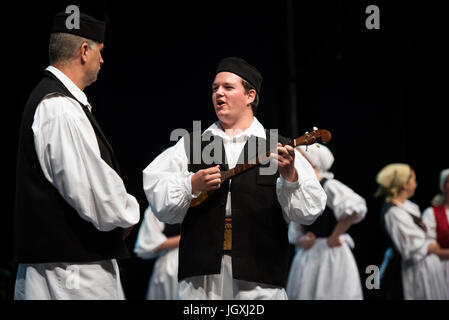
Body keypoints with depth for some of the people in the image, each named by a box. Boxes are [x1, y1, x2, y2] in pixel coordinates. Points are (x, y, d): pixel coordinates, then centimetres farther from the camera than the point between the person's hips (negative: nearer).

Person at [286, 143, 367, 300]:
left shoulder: (328, 186, -9)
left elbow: (356, 207, -26)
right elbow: (294, 235, 20)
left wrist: (334, 237, -18)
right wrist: (302, 241, -4)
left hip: (331, 256, -7)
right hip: (305, 259, 7)